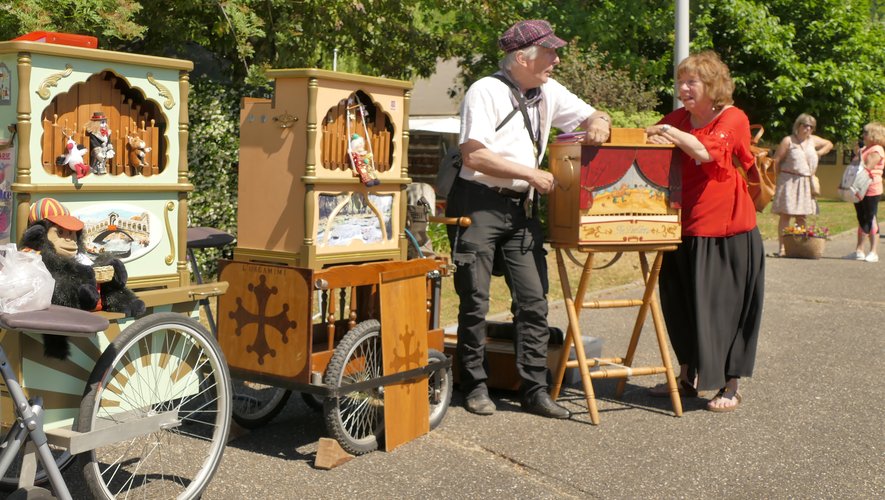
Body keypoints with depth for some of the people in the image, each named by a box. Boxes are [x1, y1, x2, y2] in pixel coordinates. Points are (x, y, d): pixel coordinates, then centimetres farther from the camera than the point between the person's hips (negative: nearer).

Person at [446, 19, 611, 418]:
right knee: (475, 301, 0)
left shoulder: (549, 93, 10)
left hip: (522, 207, 6)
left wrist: (599, 123, -6)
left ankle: (535, 391, 9)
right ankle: (475, 386, 15)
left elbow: (591, 116, 19)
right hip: (478, 203, -6)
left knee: (534, 300, 2)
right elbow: (473, 156, -19)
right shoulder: (485, 91, -11)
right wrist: (530, 173, -17)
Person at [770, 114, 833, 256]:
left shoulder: (813, 140, 13)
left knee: (801, 217, 5)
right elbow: (776, 160, -5)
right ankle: (781, 248, -6)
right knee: (785, 215, -7)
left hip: (806, 182, 5)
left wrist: (818, 154, 16)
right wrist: (781, 175, -5)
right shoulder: (788, 140, -3)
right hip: (789, 181, -5)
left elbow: (829, 144, 30)